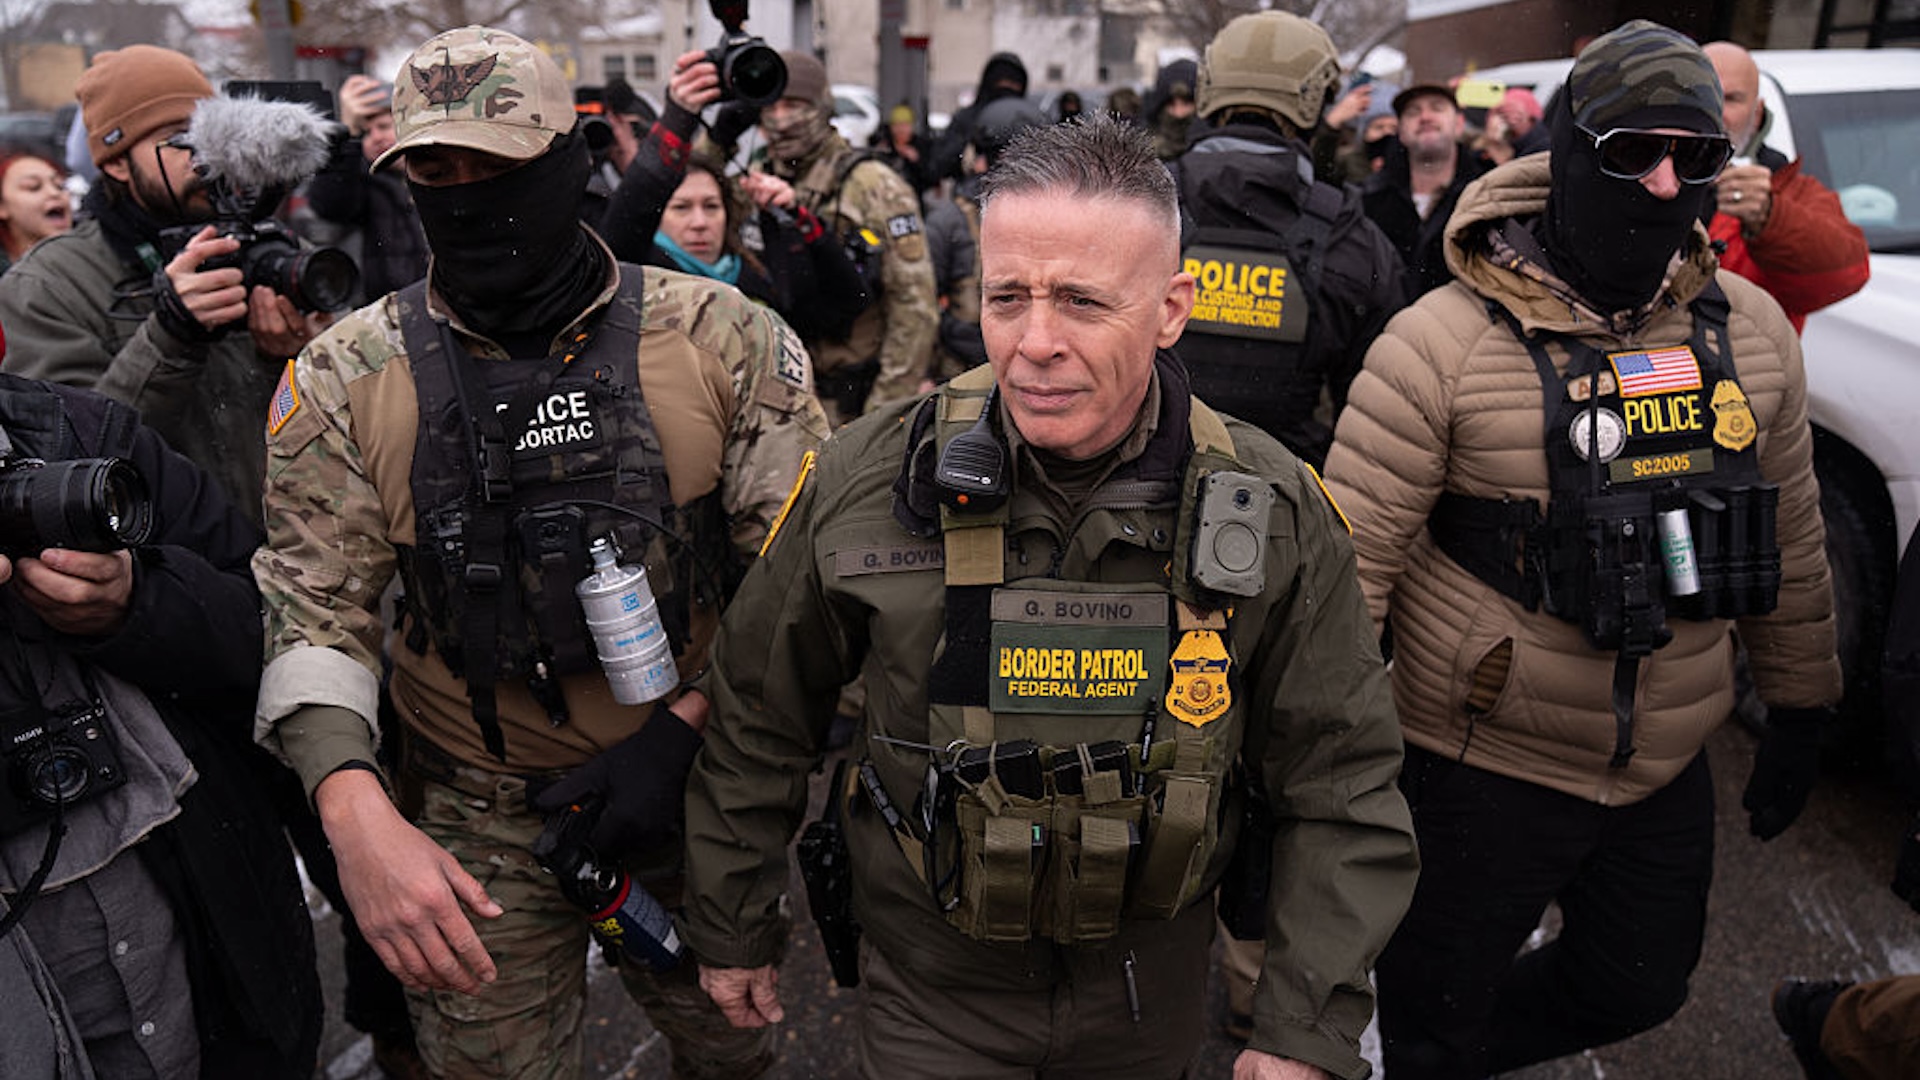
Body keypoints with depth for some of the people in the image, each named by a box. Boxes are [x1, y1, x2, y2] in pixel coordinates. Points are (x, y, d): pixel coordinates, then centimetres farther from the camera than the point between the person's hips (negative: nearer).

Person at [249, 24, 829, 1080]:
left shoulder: (723, 339, -10)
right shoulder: (343, 379, -6)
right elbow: (314, 608, -7)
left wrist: (681, 730, -16)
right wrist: (355, 812, -23)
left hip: (695, 789, 1)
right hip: (474, 823, 0)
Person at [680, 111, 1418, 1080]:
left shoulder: (1274, 511, -17)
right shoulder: (865, 481, -19)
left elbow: (1342, 786, -8)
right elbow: (759, 719, -4)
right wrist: (729, 925, 5)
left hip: (1152, 981, 2)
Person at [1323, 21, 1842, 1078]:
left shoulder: (1750, 329, 0)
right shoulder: (1445, 340, -18)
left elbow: (1789, 534, 11)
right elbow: (1350, 557, -18)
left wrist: (1799, 706, 17)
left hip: (1666, 768, 6)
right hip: (1484, 765, -5)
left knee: (1640, 986, 24)